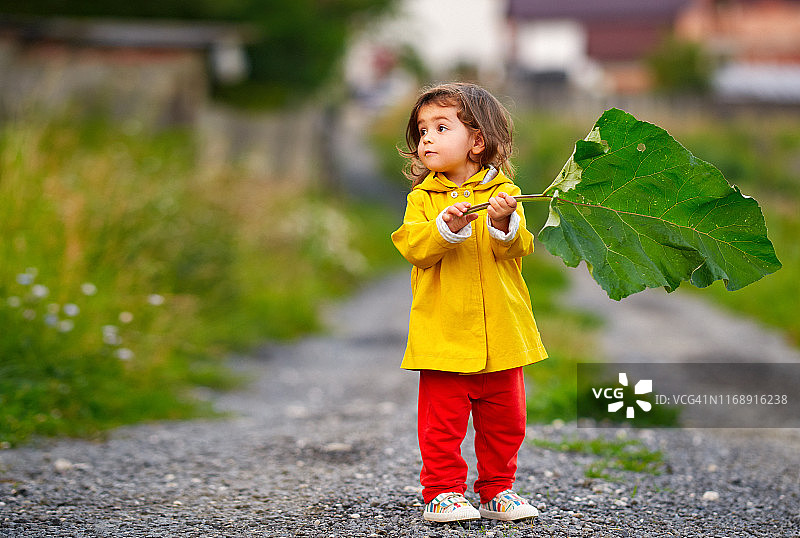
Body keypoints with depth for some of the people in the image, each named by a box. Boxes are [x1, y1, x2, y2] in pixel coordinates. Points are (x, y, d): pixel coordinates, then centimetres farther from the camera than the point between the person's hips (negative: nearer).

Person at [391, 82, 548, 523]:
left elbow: (519, 247, -7)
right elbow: (413, 248, -10)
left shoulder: (503, 192, 2)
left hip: (499, 333, 1)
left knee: (504, 420, 11)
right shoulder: (422, 197, 3)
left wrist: (503, 224, -26)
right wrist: (446, 226, -25)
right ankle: (442, 493, 11)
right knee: (442, 421, 0)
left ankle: (497, 490, 25)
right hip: (443, 333, -1)